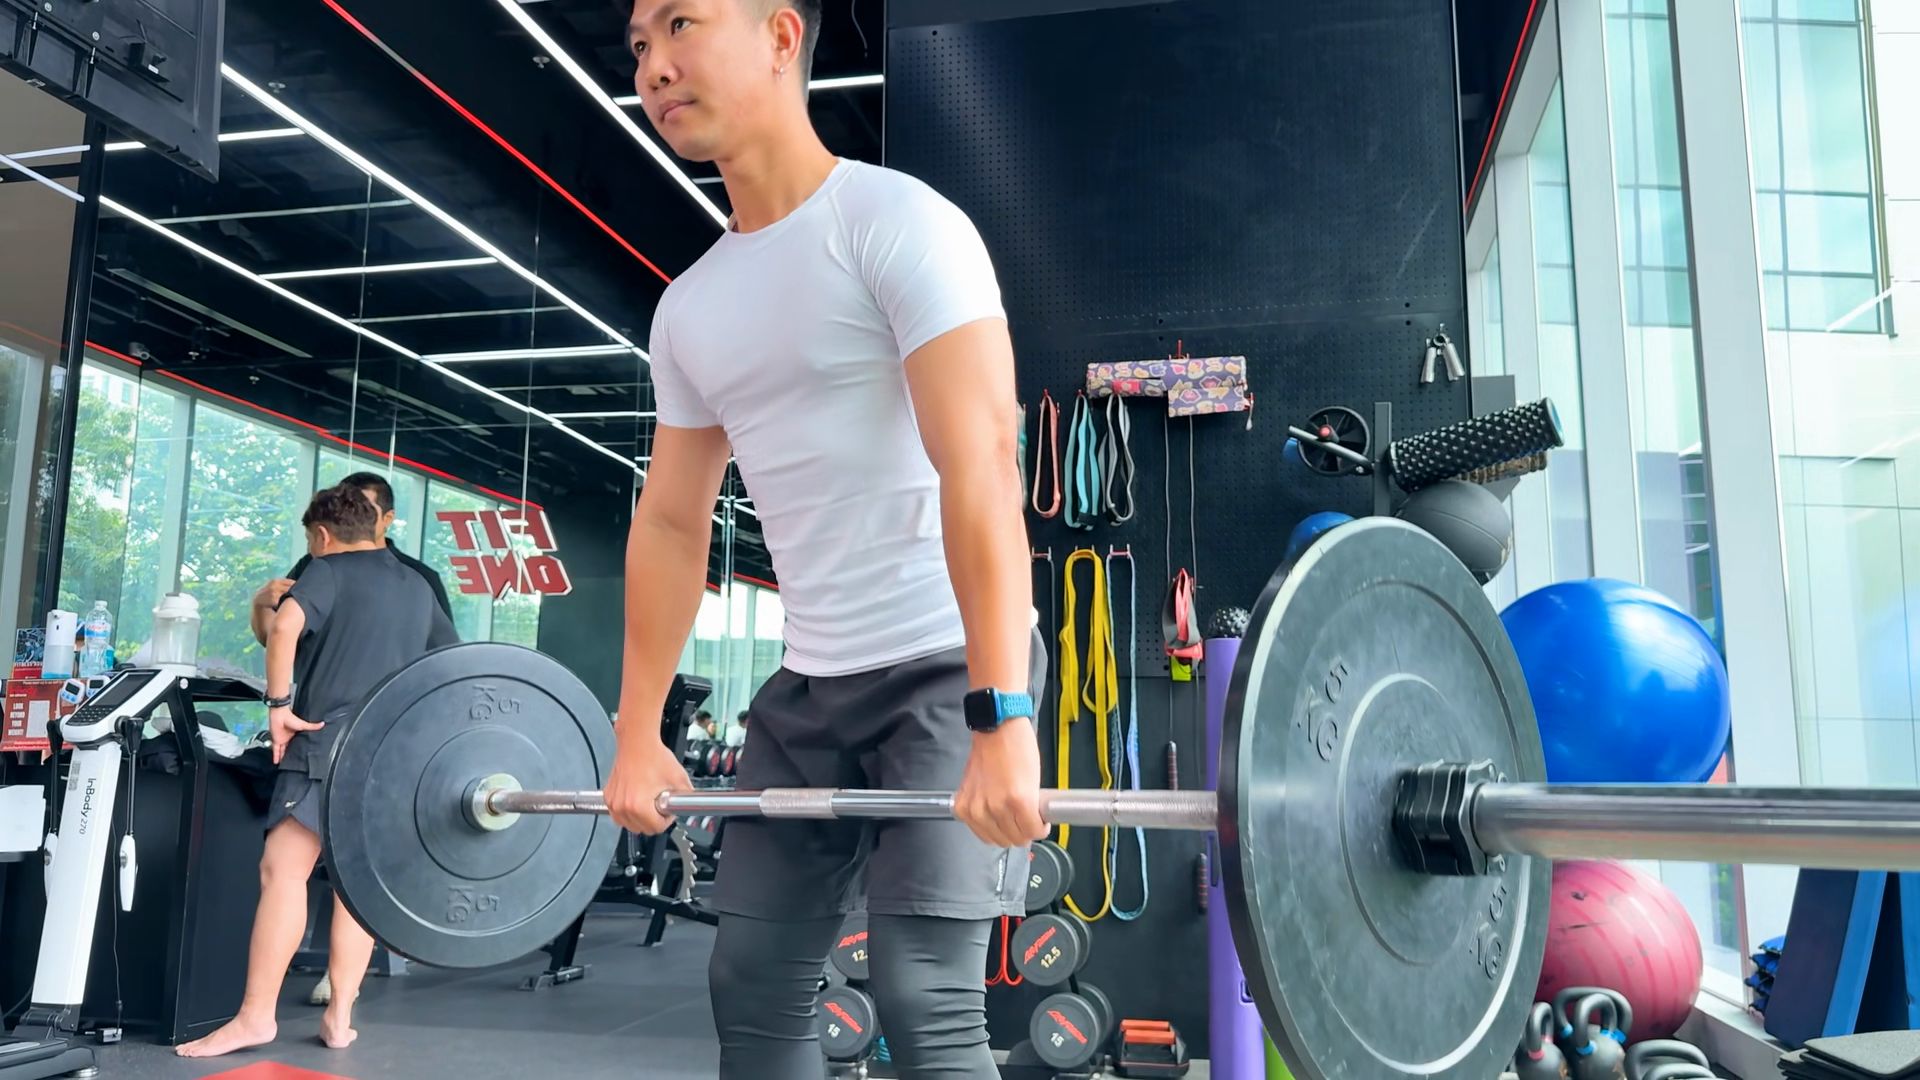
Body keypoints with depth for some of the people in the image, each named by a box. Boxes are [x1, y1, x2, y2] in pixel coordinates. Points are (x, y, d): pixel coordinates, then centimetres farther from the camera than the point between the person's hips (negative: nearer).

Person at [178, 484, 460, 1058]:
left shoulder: (329, 570, 2)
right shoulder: (417, 586, 20)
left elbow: (285, 626, -18)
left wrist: (280, 702, -11)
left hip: (331, 741, -6)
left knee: (282, 872, -6)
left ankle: (255, 1017, -8)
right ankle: (340, 1016, 9)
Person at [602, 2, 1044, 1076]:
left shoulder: (898, 222, -13)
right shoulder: (690, 307, 10)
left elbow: (979, 467, -24)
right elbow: (671, 523, 13)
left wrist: (999, 721, -32)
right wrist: (639, 733, 11)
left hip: (948, 666, -7)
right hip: (810, 684, 7)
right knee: (754, 984, 11)